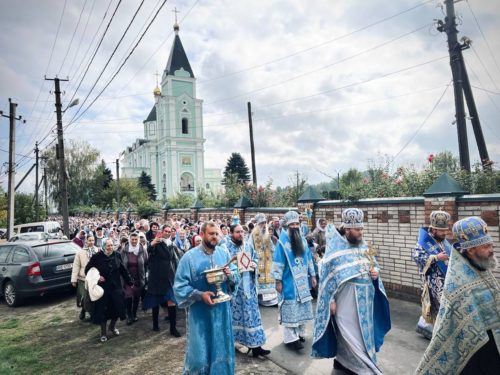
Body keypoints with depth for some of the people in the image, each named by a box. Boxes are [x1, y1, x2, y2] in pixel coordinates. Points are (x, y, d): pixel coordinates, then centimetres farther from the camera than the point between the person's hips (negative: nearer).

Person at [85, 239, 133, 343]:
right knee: (102, 310, 6)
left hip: (116, 287, 2)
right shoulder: (97, 256, -12)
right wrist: (96, 277, -15)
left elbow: (123, 270, 3)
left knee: (117, 308, 7)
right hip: (102, 287, -2)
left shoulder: (117, 255, -5)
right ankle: (103, 333, 26)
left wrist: (130, 282, 6)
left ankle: (112, 327, 36)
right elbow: (87, 270, -1)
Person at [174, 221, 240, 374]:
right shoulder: (189, 257, -9)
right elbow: (179, 286, -10)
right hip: (200, 313, -3)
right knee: (199, 352, 9)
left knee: (222, 349, 17)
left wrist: (230, 274, -19)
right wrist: (200, 295, -22)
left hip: (222, 310, 3)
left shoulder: (224, 252, 0)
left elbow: (236, 276, 4)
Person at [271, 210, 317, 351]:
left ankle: (300, 333, 29)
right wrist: (278, 281, -15)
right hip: (289, 282, -6)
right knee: (290, 309, 0)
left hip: (303, 280, 6)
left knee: (302, 308, 14)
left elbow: (309, 259, 13)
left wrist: (312, 276, 13)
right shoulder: (282, 242, -13)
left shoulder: (302, 240, 6)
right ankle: (291, 338, 9)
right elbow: (278, 263, -13)